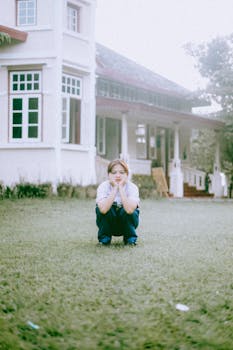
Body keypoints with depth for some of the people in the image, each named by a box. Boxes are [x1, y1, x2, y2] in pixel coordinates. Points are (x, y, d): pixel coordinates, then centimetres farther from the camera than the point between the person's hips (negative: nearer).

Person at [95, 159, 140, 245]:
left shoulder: (132, 187, -20)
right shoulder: (103, 186, -19)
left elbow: (129, 210, -39)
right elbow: (103, 210, -37)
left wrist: (121, 188, -36)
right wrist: (115, 188, -36)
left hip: (126, 224, 0)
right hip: (108, 224, 0)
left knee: (127, 210, -31)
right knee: (100, 208, -28)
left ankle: (130, 237, -5)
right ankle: (104, 237, -5)